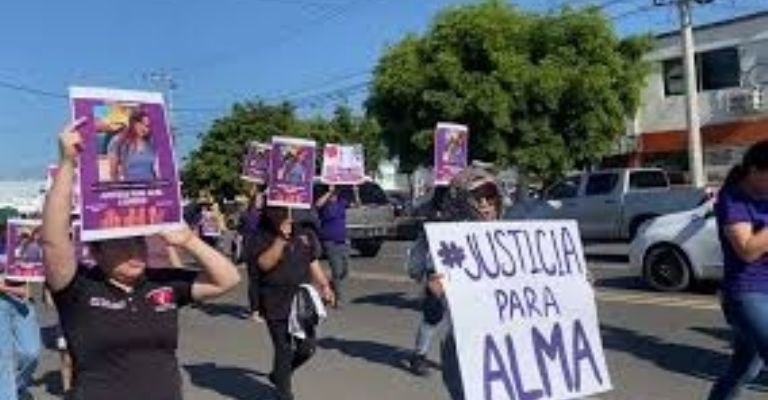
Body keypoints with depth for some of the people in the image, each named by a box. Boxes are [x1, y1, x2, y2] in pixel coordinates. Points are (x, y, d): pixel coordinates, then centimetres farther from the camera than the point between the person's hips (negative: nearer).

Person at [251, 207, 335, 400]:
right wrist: (281, 238, -22)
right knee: (284, 351, 0)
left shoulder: (304, 235, 8)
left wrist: (324, 286, 2)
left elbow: (313, 264, 14)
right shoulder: (262, 237, -4)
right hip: (276, 305, -4)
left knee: (307, 348, 9)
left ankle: (278, 375, 35)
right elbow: (264, 263, -20)